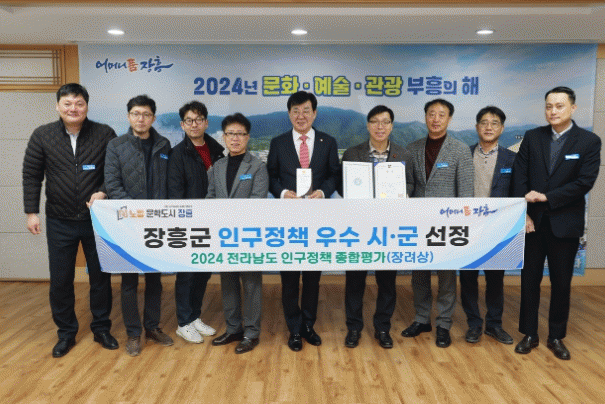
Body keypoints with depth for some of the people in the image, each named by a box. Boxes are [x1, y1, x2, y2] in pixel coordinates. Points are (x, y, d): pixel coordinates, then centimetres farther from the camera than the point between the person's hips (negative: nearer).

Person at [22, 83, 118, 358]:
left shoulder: (104, 134, -4)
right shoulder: (42, 136, 1)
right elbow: (31, 176, 4)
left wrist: (103, 192, -17)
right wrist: (31, 212, 1)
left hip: (96, 219, -1)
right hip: (59, 222, 1)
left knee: (100, 276, 9)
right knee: (60, 280, 9)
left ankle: (101, 328, 27)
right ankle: (66, 333, 27)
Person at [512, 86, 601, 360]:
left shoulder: (589, 141, -2)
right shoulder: (532, 137, 3)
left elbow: (584, 183, -11)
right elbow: (520, 178, -1)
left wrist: (546, 197, -15)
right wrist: (524, 213, -8)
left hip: (565, 223, -1)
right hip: (533, 221, 1)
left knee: (561, 283, 9)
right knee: (529, 279, 8)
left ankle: (556, 337, 25)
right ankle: (529, 334, 22)